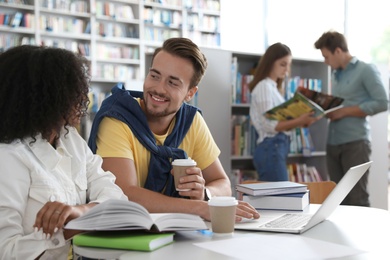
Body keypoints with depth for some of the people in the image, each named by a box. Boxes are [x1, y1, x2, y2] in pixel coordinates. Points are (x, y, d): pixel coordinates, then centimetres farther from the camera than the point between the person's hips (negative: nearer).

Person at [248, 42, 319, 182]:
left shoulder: (273, 87, 20)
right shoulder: (264, 87, -9)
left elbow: (280, 121, 14)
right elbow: (269, 125, -17)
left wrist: (301, 121, 0)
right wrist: (299, 121, -24)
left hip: (277, 148, 9)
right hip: (271, 148, -9)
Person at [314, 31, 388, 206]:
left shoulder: (366, 70, -4)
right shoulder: (335, 75, 17)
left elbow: (382, 103, -12)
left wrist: (345, 112, -13)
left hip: (355, 142, -7)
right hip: (333, 144, 7)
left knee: (357, 198, -4)